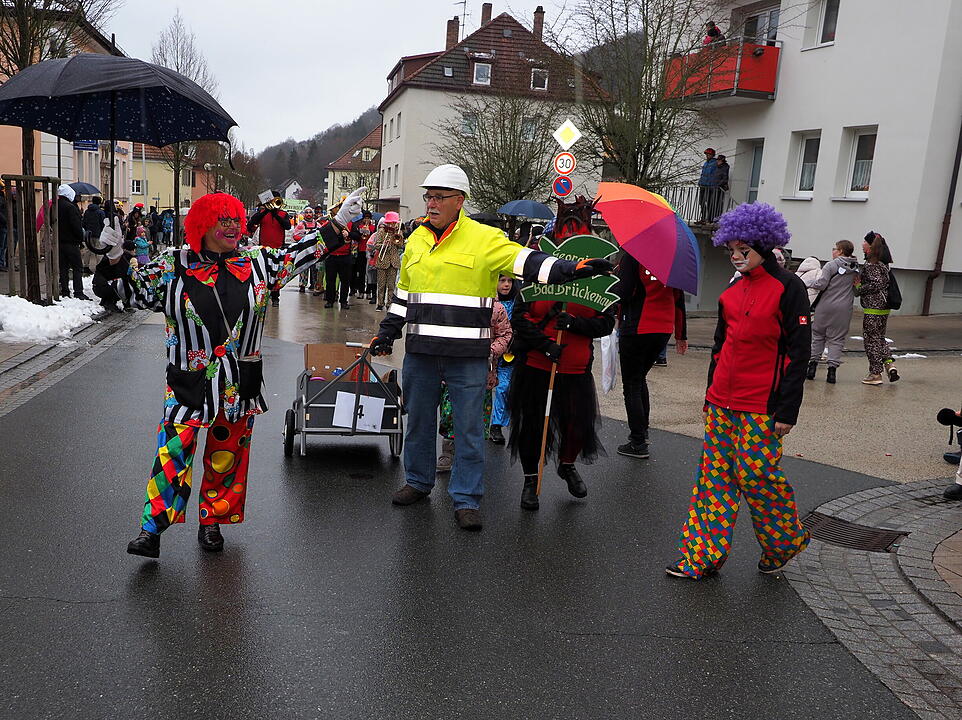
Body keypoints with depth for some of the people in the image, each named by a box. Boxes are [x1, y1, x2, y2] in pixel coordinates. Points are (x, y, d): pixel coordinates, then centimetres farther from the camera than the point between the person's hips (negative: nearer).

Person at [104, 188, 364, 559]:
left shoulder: (257, 262, 4)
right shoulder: (173, 266, -1)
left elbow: (298, 254, 13)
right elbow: (132, 289, 5)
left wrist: (338, 222, 13)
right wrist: (116, 258, -11)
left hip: (239, 384, 2)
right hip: (189, 382, -2)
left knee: (226, 455, 11)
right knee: (173, 451, -9)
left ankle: (212, 522, 28)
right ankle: (152, 528, 2)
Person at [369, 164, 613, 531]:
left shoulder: (485, 238, -5)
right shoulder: (417, 239, 12)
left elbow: (527, 262, -15)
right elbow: (403, 292, 22)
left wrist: (572, 268, -29)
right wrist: (387, 331, 21)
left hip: (467, 356, -5)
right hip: (420, 350, 5)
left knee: (468, 427, 2)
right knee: (418, 420, 16)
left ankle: (466, 499, 14)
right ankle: (418, 481, 35)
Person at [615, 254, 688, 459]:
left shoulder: (631, 256, -9)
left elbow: (623, 294, -17)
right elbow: (679, 298, 13)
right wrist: (681, 335, 18)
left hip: (636, 329, -6)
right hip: (664, 329, 7)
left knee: (632, 385, 3)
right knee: (640, 378, 24)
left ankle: (638, 443, 4)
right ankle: (642, 429, 27)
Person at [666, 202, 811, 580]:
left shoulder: (787, 287, -8)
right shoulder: (732, 290, 11)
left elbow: (798, 351, -10)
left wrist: (788, 409, -13)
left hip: (762, 407, -6)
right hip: (722, 401, 6)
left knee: (755, 474, 0)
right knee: (715, 473, 7)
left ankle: (785, 543, 27)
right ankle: (702, 556, 15)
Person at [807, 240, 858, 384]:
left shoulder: (831, 265, -9)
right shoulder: (856, 269, 8)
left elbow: (821, 284, -15)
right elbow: (857, 290, 10)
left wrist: (810, 284, 3)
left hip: (826, 306, -3)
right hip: (844, 309, 3)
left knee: (817, 335, 10)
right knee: (837, 339, 6)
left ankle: (813, 365, 11)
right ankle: (832, 369, -2)